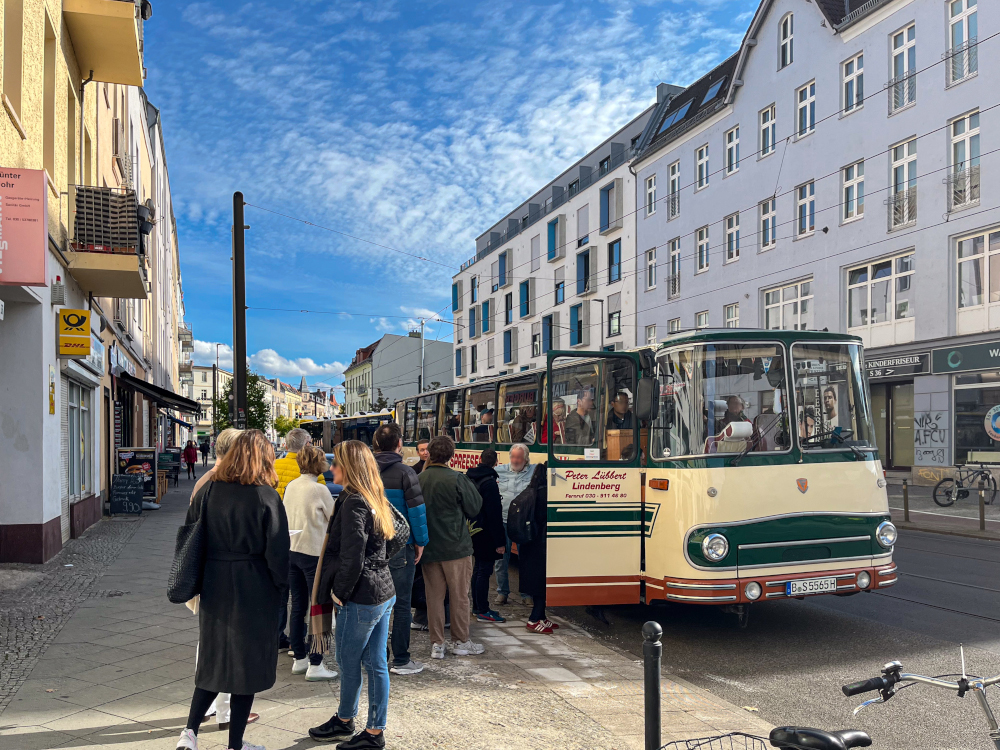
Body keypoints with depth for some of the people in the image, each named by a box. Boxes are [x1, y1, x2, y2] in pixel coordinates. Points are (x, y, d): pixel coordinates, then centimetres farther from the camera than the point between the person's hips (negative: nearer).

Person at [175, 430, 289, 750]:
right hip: (253, 591, -4)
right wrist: (281, 585, 1)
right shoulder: (266, 497, -14)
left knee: (213, 660, 20)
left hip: (213, 588, 4)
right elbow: (276, 550, -14)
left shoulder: (208, 491, -1)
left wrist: (198, 580, 15)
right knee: (246, 664, 9)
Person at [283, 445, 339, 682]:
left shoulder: (290, 487, 4)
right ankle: (315, 665, 1)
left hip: (291, 550, 7)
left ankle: (299, 659, 23)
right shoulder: (319, 490, -15)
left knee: (298, 608, 14)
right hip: (314, 553, -7)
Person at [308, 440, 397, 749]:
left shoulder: (353, 502, -18)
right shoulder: (375, 498, 9)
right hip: (384, 593, 9)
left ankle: (345, 720, 29)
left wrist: (339, 592, -9)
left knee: (348, 662, 10)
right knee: (376, 663, 14)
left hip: (361, 599, -9)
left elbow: (352, 558, -23)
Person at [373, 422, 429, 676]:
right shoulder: (405, 472, -11)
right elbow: (416, 509, -13)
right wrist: (420, 542, -2)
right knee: (401, 604, 2)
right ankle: (400, 660, 7)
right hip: (400, 547, -5)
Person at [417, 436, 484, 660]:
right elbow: (474, 508, -6)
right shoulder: (457, 479, -14)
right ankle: (460, 641, 18)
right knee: (460, 595, 8)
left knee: (434, 596, 10)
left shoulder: (418, 480, -2)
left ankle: (436, 643, 14)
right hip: (455, 547, -4)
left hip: (428, 547, 4)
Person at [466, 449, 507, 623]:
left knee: (478, 569, 18)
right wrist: (499, 542, -18)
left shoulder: (470, 478, 6)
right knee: (484, 571, -3)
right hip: (486, 534, -9)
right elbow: (494, 515, -21)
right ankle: (483, 611, 2)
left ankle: (477, 607, 27)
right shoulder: (490, 483, -20)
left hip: (475, 531, 9)